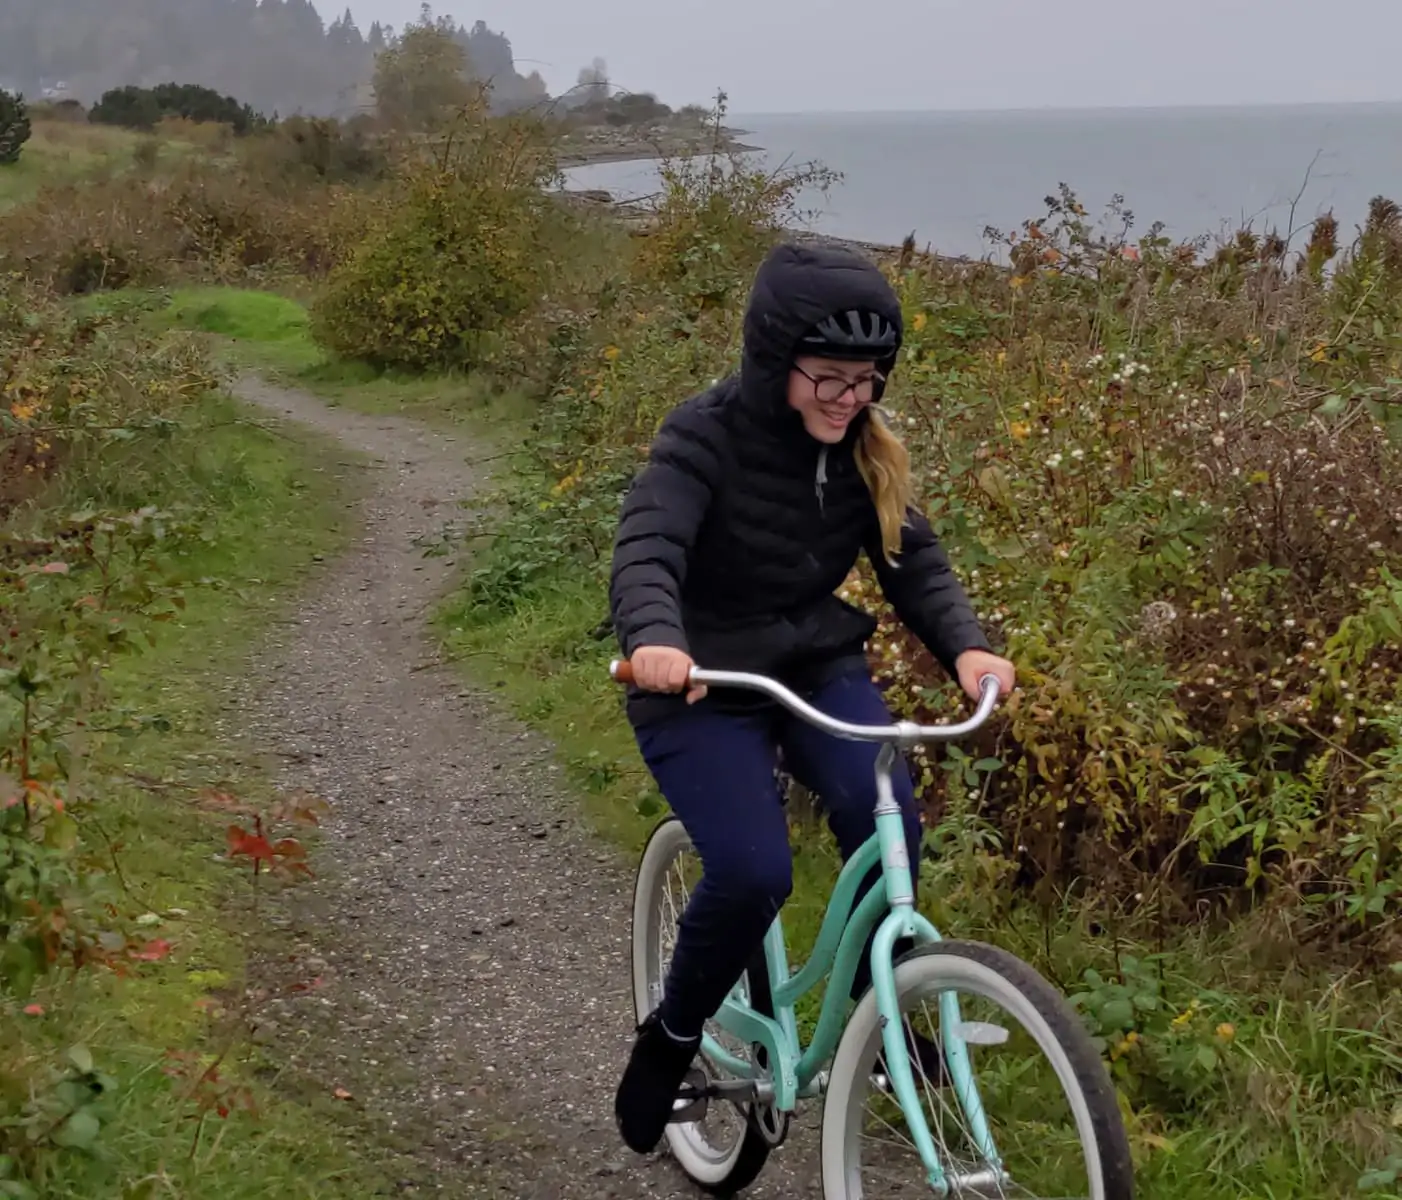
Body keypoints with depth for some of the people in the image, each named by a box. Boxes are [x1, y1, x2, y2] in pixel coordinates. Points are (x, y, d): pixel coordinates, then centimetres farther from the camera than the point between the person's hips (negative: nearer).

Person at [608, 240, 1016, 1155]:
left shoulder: (862, 451, -3)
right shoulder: (706, 437, -20)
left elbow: (914, 558, -5)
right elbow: (647, 549, -34)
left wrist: (966, 646, -26)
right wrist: (654, 640, -56)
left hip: (817, 667, 4)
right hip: (701, 685, -4)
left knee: (886, 818, -23)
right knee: (753, 873, -23)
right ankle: (672, 1035, 6)